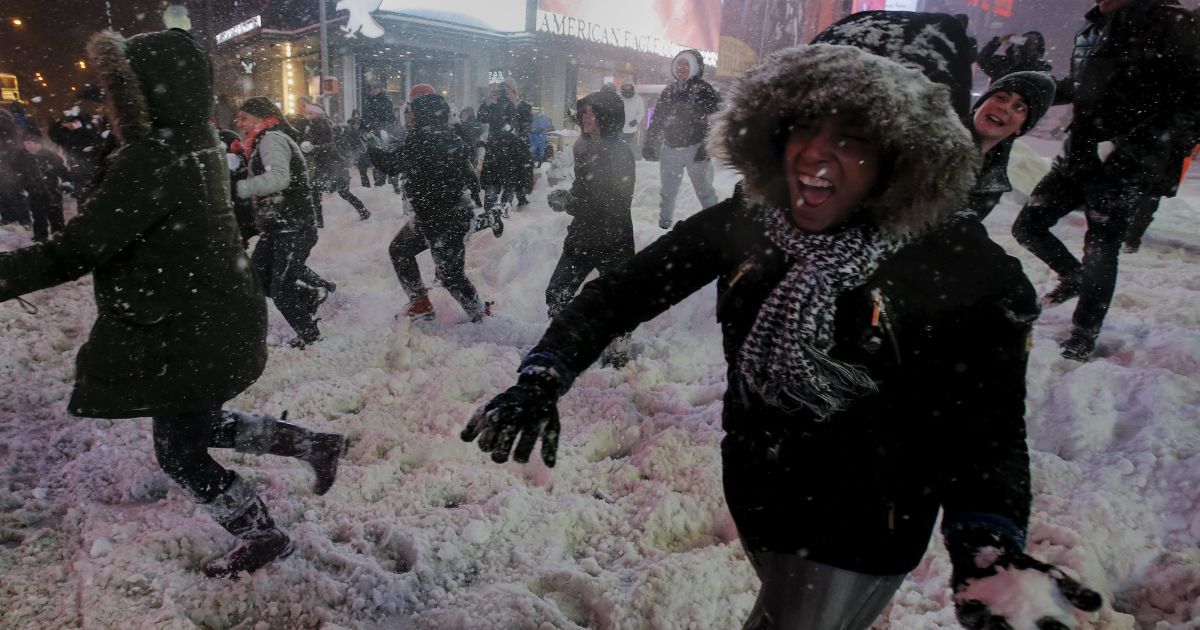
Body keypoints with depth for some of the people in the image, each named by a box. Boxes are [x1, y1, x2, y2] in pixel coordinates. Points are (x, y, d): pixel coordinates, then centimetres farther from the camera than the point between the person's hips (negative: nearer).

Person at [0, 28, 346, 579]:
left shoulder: (151, 159, -25)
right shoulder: (197, 143, 3)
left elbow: (74, 252, -27)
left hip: (187, 333, -9)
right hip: (221, 317, 9)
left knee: (179, 449, 12)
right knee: (200, 425, 27)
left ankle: (262, 536, 27)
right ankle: (316, 445, 30)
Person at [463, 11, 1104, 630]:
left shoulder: (967, 270, -24)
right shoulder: (744, 223, -15)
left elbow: (986, 427, -18)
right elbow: (625, 288, -11)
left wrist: (987, 542, -37)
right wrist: (542, 375, -23)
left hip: (858, 536, -4)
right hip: (754, 495, 4)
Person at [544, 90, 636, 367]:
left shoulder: (620, 155, -18)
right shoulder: (584, 147, 6)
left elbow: (608, 205, -22)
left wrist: (567, 202, -19)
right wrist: (566, 198, 0)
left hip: (612, 243, -7)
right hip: (582, 238, 7)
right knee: (557, 294, 8)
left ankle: (617, 358, 23)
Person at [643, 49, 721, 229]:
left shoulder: (704, 90, -2)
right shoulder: (668, 92, 13)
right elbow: (657, 120, 16)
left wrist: (707, 146, -17)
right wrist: (649, 144, 8)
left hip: (695, 149, -5)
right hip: (670, 150, 5)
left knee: (704, 190, -3)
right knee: (667, 192, 13)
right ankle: (664, 224, 23)